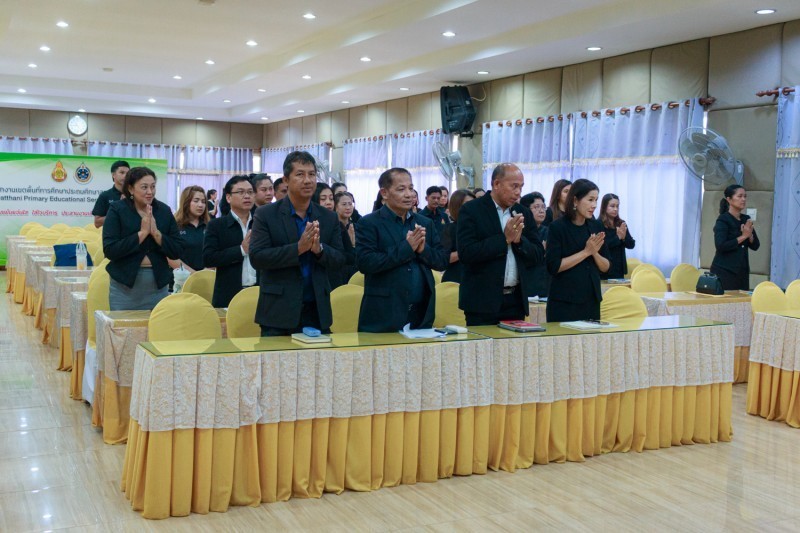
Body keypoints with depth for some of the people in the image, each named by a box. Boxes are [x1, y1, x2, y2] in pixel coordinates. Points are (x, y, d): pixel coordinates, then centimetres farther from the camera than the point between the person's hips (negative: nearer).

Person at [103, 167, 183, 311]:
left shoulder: (164, 211, 4)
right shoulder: (117, 210, -5)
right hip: (125, 286, -2)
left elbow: (178, 251, 0)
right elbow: (110, 250, -15)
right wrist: (142, 233, -18)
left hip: (158, 286, 3)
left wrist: (156, 233, -14)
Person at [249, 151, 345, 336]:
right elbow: (256, 258, -11)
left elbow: (339, 261, 6)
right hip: (278, 312, -3)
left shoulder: (329, 218, 8)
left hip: (318, 312, 3)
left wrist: (319, 248, -15)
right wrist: (298, 248, -20)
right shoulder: (266, 215, -2)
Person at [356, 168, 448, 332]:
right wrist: (406, 247, -16)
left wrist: (423, 249, -10)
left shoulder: (426, 223, 12)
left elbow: (442, 261, 11)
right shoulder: (369, 224, -3)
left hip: (421, 315, 5)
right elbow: (364, 263, -15)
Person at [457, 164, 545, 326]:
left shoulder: (524, 213, 10)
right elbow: (465, 253, -16)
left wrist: (519, 240, -11)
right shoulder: (471, 210, -5)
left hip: (516, 300, 5)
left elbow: (539, 256, 8)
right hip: (483, 301, -5)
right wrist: (504, 239, -18)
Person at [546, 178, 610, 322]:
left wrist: (595, 252, -10)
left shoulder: (596, 226, 7)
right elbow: (554, 267, -15)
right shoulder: (558, 226, -8)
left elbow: (606, 267, 9)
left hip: (592, 300, 5)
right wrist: (586, 251, -14)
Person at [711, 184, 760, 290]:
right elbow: (721, 246, -19)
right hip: (724, 271, -6)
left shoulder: (746, 219, 12)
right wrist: (743, 236, -15)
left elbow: (755, 246, 12)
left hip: (742, 271, 6)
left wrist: (750, 235, -7)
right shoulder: (723, 220, -7)